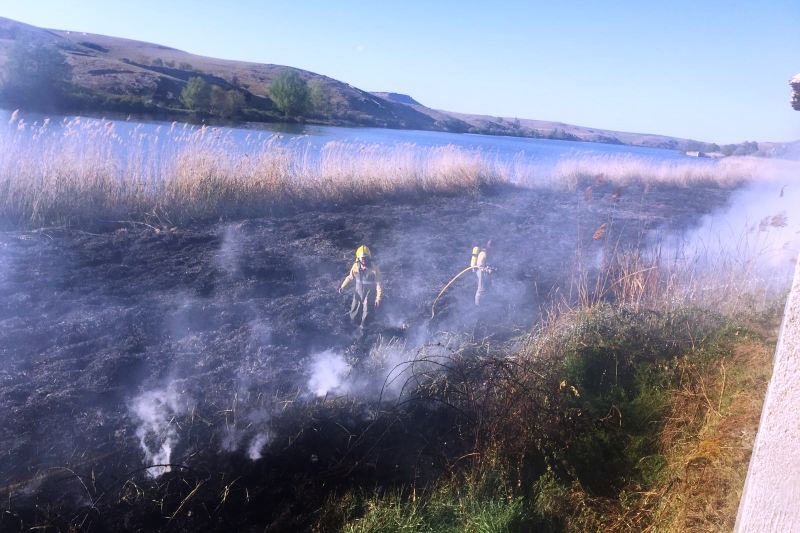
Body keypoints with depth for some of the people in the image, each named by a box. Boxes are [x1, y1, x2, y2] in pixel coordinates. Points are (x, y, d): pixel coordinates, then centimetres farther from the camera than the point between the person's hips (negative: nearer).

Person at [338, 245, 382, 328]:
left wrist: (378, 298, -15)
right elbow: (350, 277, 7)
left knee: (366, 315, 5)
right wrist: (342, 286, -6)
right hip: (358, 295, 4)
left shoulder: (374, 268, -20)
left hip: (369, 296, -4)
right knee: (354, 316, 13)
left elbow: (378, 284, -14)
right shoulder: (356, 266, -9)